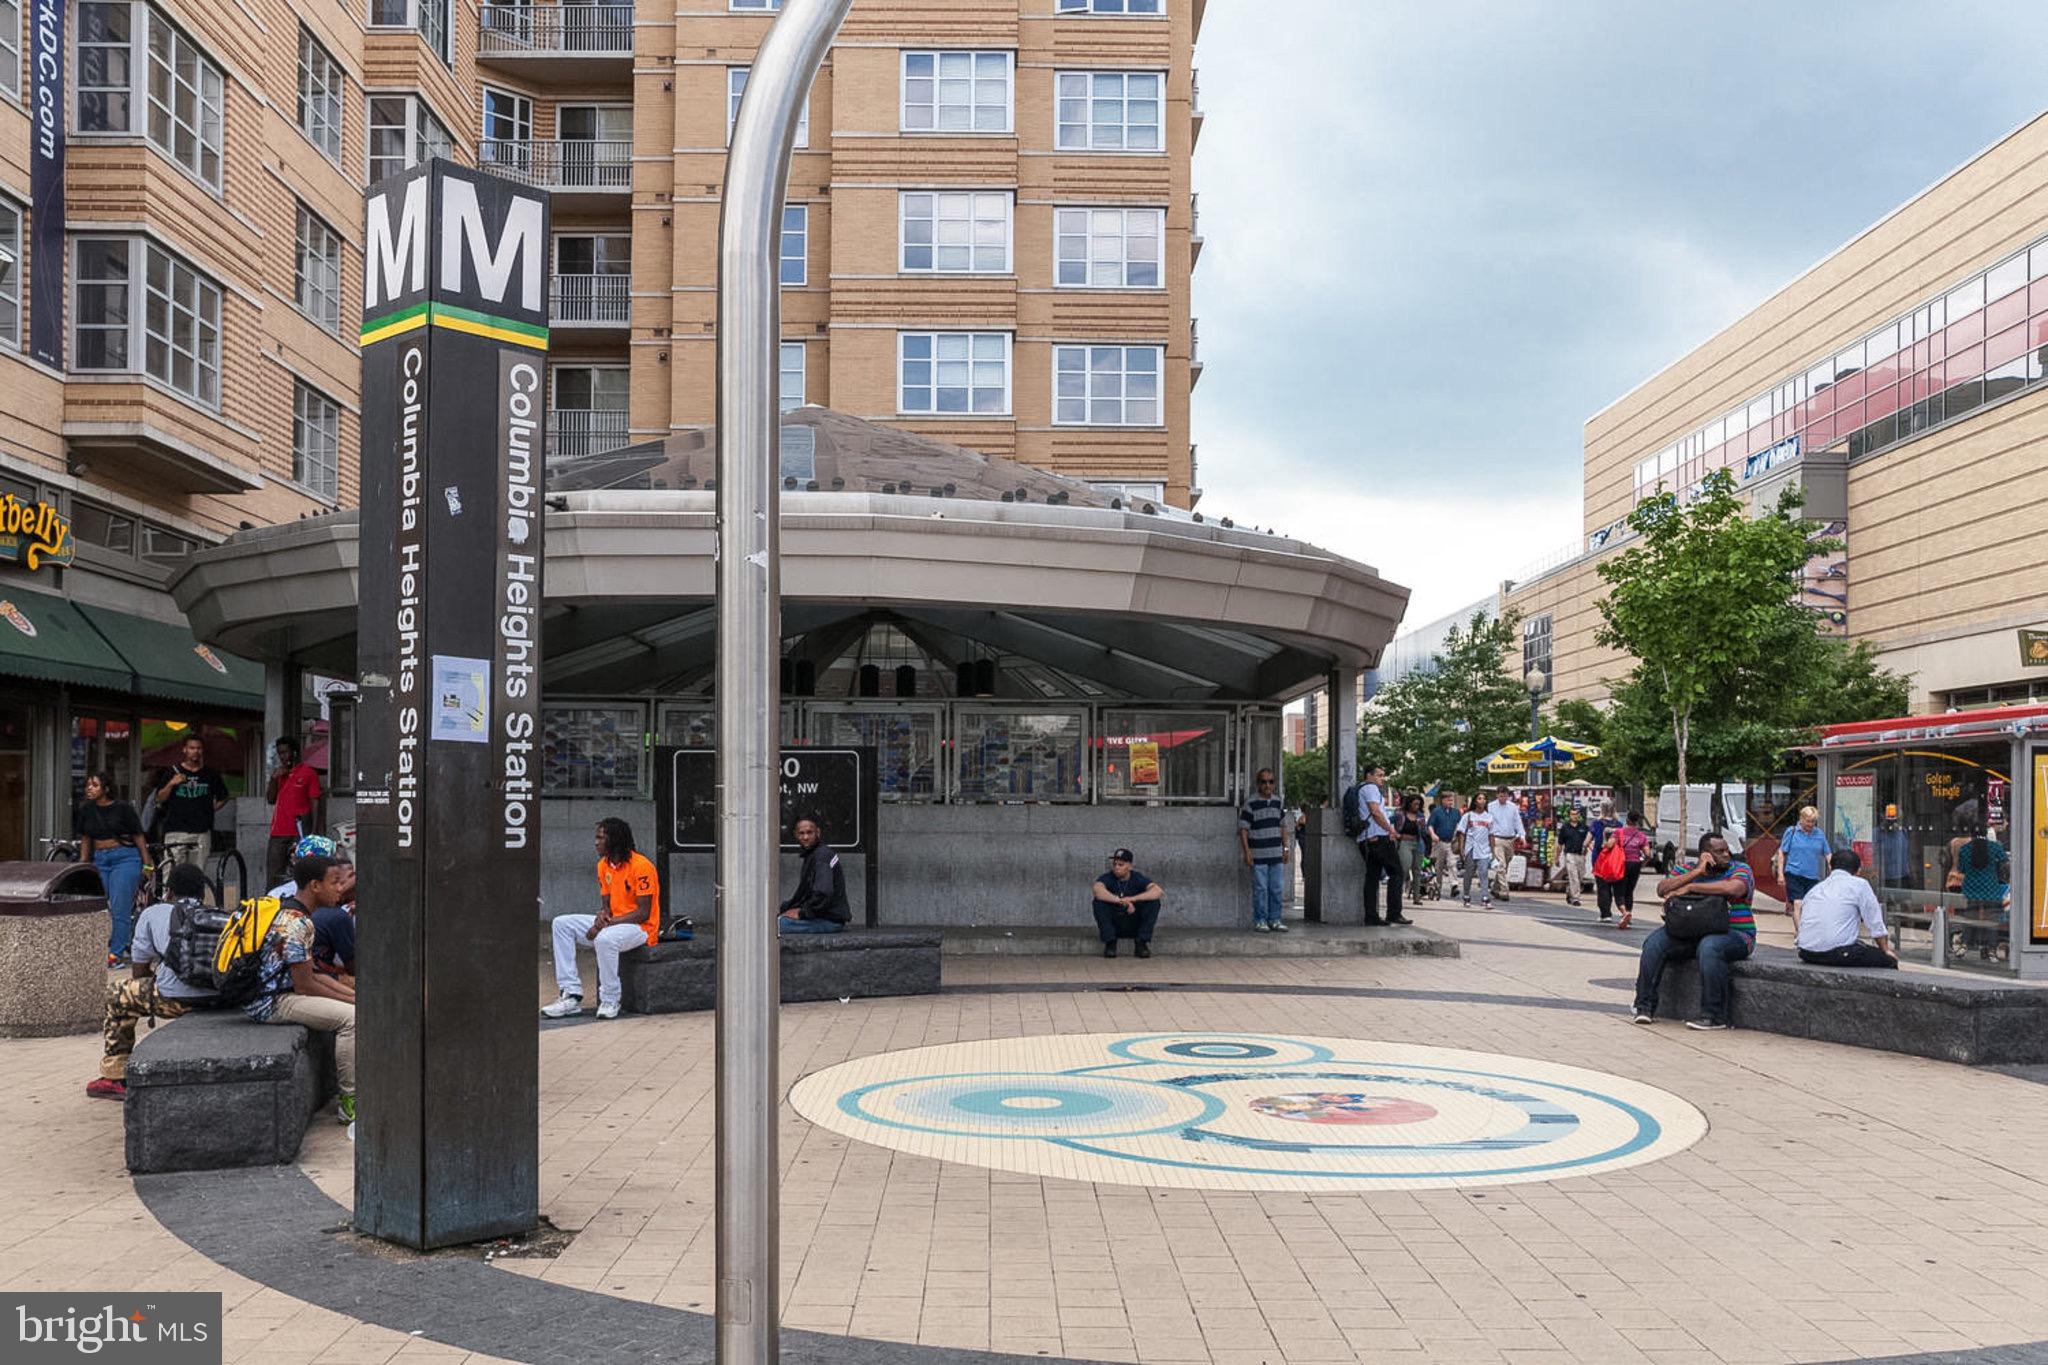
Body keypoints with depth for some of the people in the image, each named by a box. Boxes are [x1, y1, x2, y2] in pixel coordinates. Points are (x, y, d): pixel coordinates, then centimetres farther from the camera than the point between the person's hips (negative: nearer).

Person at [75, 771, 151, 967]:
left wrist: (147, 864, -2)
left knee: (119, 909, -9)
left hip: (125, 857, -5)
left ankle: (116, 954, -7)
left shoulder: (123, 808, -3)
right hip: (99, 860, 5)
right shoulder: (85, 811, 10)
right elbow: (85, 841, 18)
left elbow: (139, 838, 0)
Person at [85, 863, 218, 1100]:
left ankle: (115, 1078, 27)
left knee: (118, 998, 23)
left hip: (177, 999, -4)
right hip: (220, 998, 4)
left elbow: (140, 970, 18)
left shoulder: (153, 914, 15)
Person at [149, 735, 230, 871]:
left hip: (202, 832, 2)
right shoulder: (172, 772, 6)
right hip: (176, 831, -2)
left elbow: (223, 798, 23)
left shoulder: (210, 774, 10)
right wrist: (171, 784, -10)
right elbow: (160, 799, 4)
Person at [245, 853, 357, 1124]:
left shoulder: (295, 916, 12)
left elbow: (310, 975, 16)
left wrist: (354, 994, 8)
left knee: (353, 1006, 12)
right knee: (351, 1017, -21)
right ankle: (350, 1101, -14)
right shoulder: (295, 923, -20)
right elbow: (305, 986, -20)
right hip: (270, 1003, -11)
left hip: (280, 992, 11)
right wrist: (351, 1000, -9)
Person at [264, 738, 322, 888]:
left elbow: (315, 804, -2)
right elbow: (270, 799, 14)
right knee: (274, 876, 5)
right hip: (278, 833, 5)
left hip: (299, 834, -5)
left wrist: (313, 833, -8)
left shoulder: (308, 773, -1)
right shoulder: (278, 772, 17)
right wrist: (274, 778, -1)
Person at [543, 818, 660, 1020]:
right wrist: (602, 915, -12)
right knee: (560, 924, -2)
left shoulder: (641, 866, -17)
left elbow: (643, 913, -19)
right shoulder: (603, 865, 9)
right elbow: (606, 903, 14)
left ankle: (610, 1001, -19)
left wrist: (606, 924, -23)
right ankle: (572, 995, -10)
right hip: (613, 923, 9)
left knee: (605, 939, -39)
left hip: (641, 928, -9)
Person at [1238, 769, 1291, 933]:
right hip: (1258, 856, -5)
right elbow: (1243, 829, -7)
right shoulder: (1250, 804, -6)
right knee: (1260, 889, -2)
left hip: (1276, 854, 5)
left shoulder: (1277, 802, 11)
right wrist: (1247, 852, -13)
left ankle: (1275, 920, 16)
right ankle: (1259, 921, 6)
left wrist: (1285, 848, 13)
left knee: (1277, 889, 7)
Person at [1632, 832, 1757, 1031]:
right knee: (1655, 942, -16)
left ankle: (1714, 1016, -28)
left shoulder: (1740, 869, 1)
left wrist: (1690, 887, -19)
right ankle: (1645, 1007, -12)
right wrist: (1696, 872, -13)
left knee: (1709, 947, -36)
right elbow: (1662, 889, -4)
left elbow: (1734, 888, -23)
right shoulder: (1687, 870, 12)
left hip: (1734, 934, -4)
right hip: (1690, 933, 4)